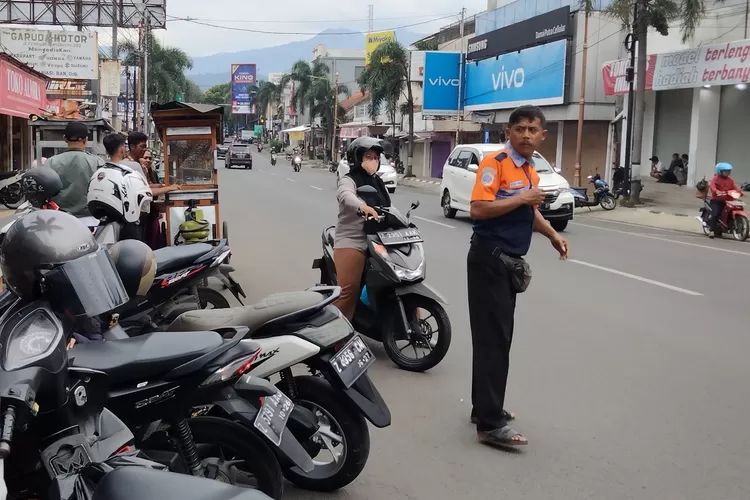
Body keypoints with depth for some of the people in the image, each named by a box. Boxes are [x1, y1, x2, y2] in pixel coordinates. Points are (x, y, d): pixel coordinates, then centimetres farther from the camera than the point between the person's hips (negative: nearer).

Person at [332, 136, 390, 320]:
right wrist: (362, 207, -48)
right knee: (349, 290, -15)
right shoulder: (349, 180, -4)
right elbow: (345, 195, -28)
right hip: (352, 242, -7)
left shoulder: (378, 182, 21)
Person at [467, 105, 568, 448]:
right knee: (492, 339, -9)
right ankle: (490, 424, -6)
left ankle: (485, 407, 25)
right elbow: (478, 209, -24)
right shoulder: (495, 163, -13)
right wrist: (522, 198, -20)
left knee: (498, 338, 14)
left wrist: (552, 234, 16)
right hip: (489, 260, -9)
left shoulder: (531, 171, 15)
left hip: (510, 262, 9)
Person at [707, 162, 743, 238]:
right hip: (716, 200, -5)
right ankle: (712, 231, -20)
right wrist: (716, 191, -42)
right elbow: (712, 185, -21)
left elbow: (734, 187, 3)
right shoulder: (715, 178, -2)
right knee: (715, 214, -22)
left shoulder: (730, 180, 15)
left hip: (726, 201, 5)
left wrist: (740, 192, -19)